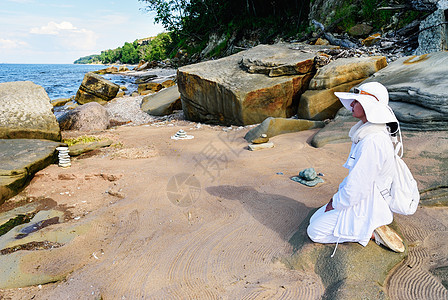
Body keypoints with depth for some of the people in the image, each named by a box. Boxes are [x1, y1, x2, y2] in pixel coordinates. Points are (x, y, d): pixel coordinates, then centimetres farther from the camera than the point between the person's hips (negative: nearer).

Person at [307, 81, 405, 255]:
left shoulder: (373, 142, -30)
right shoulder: (366, 132, 2)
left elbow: (356, 189, -28)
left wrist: (335, 203, -11)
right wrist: (337, 197, 9)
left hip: (364, 206, -9)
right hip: (362, 200, 9)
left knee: (315, 232, -5)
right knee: (315, 219, 15)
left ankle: (371, 232, -2)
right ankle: (371, 225, 13)